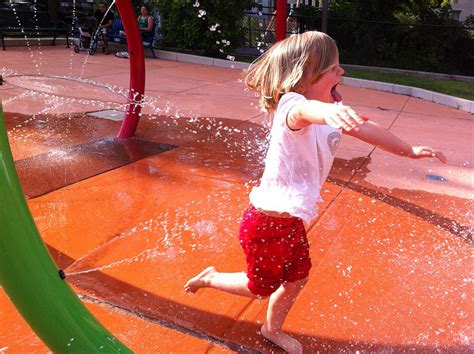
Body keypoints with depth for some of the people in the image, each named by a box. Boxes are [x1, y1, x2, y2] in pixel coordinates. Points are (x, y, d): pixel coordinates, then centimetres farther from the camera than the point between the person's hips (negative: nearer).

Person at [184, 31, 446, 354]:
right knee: (261, 287, 14)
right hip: (268, 222, -8)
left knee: (298, 277, 23)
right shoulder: (291, 104, -27)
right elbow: (303, 110, -53)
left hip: (292, 220, 8)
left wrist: (409, 150, 22)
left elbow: (365, 129, 15)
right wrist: (327, 111, -77)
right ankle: (210, 278, 40)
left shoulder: (331, 108, 1)